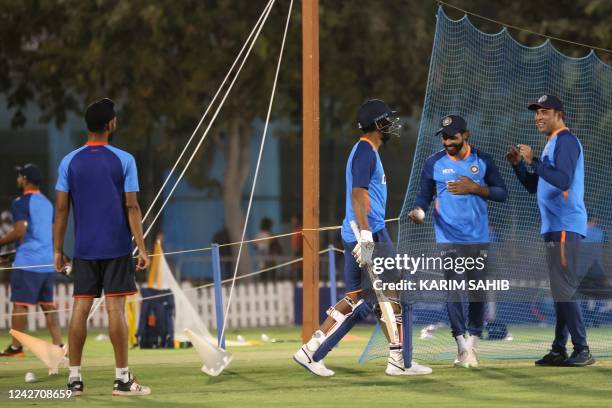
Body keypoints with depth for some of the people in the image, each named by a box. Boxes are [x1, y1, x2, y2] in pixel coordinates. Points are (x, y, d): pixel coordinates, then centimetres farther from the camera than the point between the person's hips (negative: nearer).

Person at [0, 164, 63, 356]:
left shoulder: (21, 202, -8)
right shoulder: (47, 203, 16)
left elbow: (19, 231, -17)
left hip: (27, 261, -8)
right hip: (47, 262, 8)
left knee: (20, 304, -3)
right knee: (47, 305, 10)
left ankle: (16, 346, -3)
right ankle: (58, 345, 5)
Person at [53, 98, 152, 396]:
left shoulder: (69, 162, 3)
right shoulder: (123, 160, -4)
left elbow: (61, 209, 3)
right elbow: (131, 207, -6)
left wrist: (58, 250, 8)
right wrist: (142, 248, -3)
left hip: (84, 249, 3)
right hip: (116, 247, -3)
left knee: (80, 308, 4)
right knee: (115, 307, -3)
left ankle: (74, 378, 3)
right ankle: (122, 378, -2)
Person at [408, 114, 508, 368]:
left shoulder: (483, 161, 2)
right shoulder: (434, 163, 2)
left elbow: (502, 193, 4)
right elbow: (425, 195, 5)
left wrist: (475, 188, -11)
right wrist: (418, 211, -17)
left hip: (478, 237, 1)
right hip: (448, 237, -1)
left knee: (477, 292, 5)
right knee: (453, 290, -9)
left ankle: (472, 343, 18)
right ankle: (462, 346, -6)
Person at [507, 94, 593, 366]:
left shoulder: (566, 140, -9)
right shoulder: (552, 145, 21)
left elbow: (562, 180, -23)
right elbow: (533, 187, 24)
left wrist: (533, 161, -20)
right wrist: (519, 164, 10)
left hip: (564, 228, -10)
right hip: (554, 228, 10)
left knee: (563, 289, -14)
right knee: (560, 290, 11)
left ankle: (582, 351, -17)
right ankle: (559, 351, 14)